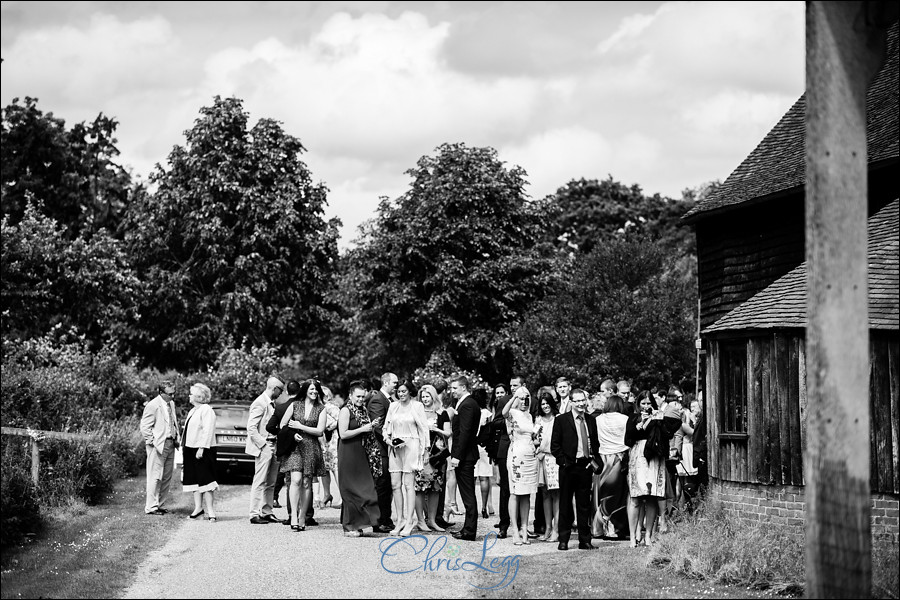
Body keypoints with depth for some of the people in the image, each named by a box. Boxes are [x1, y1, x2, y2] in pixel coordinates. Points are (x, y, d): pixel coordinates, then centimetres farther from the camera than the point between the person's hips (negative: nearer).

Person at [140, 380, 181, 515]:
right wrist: (152, 442, -15)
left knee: (167, 478, 10)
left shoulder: (171, 404, 14)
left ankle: (161, 505, 17)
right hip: (158, 445, -8)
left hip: (170, 445, 8)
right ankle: (151, 507, -4)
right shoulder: (153, 405, -12)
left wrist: (177, 437, 14)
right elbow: (145, 427, -12)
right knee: (155, 478, -7)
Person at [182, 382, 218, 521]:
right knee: (194, 479, 11)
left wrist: (201, 449, -25)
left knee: (204, 479, -10)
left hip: (203, 451, -10)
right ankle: (198, 507, 18)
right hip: (191, 449, 10)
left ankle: (211, 511, -9)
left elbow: (208, 431, -20)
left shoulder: (206, 410, -12)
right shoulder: (193, 411, 18)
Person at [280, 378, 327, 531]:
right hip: (295, 446, -1)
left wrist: (300, 426, -7)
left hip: (311, 448, 1)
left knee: (306, 484, 2)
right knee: (296, 479, -16)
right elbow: (282, 425, 10)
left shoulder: (321, 409, 6)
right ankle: (294, 516, -18)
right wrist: (293, 434, -7)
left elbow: (320, 431, -2)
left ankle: (302, 518, 8)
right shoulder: (294, 405, 7)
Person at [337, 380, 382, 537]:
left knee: (364, 488, 3)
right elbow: (343, 434, -16)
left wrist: (371, 427, 6)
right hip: (348, 455, -7)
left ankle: (356, 524, 9)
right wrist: (362, 429, -16)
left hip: (361, 455, 7)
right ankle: (349, 527, 0)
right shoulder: (346, 411, -7)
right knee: (351, 490, -5)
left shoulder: (362, 411, 15)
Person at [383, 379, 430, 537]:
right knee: (395, 484, 1)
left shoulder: (417, 406, 0)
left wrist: (424, 451, -2)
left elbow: (423, 429, 1)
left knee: (409, 484, -7)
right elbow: (386, 427, 16)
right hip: (395, 448, 4)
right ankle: (400, 520, 8)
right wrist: (388, 439, -4)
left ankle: (409, 521, -6)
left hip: (411, 447, -4)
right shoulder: (393, 406, 11)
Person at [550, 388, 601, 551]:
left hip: (586, 466, 4)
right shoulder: (561, 420, -2)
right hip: (568, 467, -4)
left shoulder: (591, 421, 12)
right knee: (565, 505, 2)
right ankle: (563, 540, 8)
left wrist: (595, 462, 5)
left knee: (584, 505, 6)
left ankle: (585, 540, 11)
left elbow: (595, 445, 19)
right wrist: (564, 462, -11)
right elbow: (555, 446, -4)